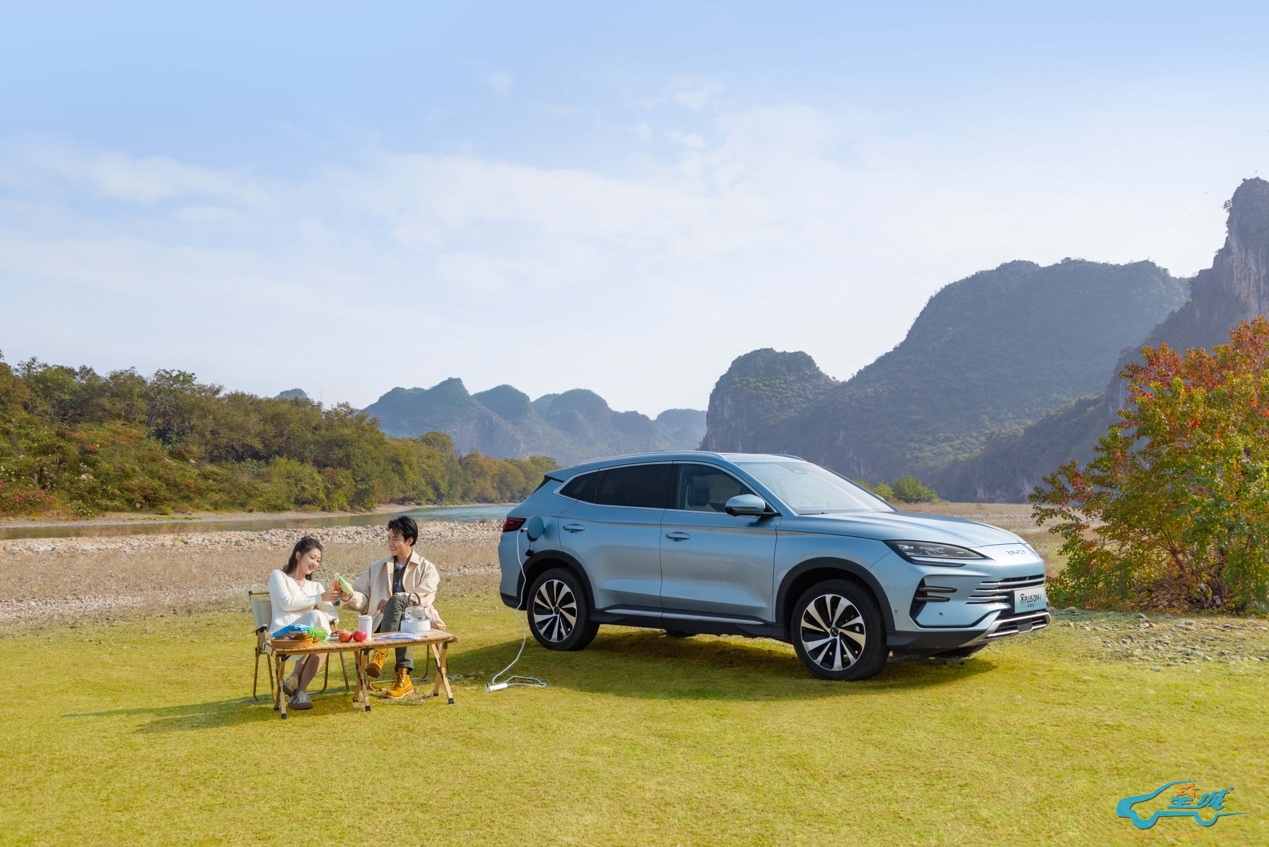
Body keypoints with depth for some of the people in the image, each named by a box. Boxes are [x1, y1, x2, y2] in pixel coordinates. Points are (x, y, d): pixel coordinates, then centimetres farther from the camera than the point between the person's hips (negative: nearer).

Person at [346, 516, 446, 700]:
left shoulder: (426, 568, 10)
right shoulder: (377, 568, 22)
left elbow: (424, 597, -8)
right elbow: (364, 600, 13)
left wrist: (393, 600, -18)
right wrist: (351, 596, -10)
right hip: (385, 623, 2)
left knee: (397, 600, -36)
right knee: (400, 624, -37)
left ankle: (381, 652, -42)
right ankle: (403, 677, -42)